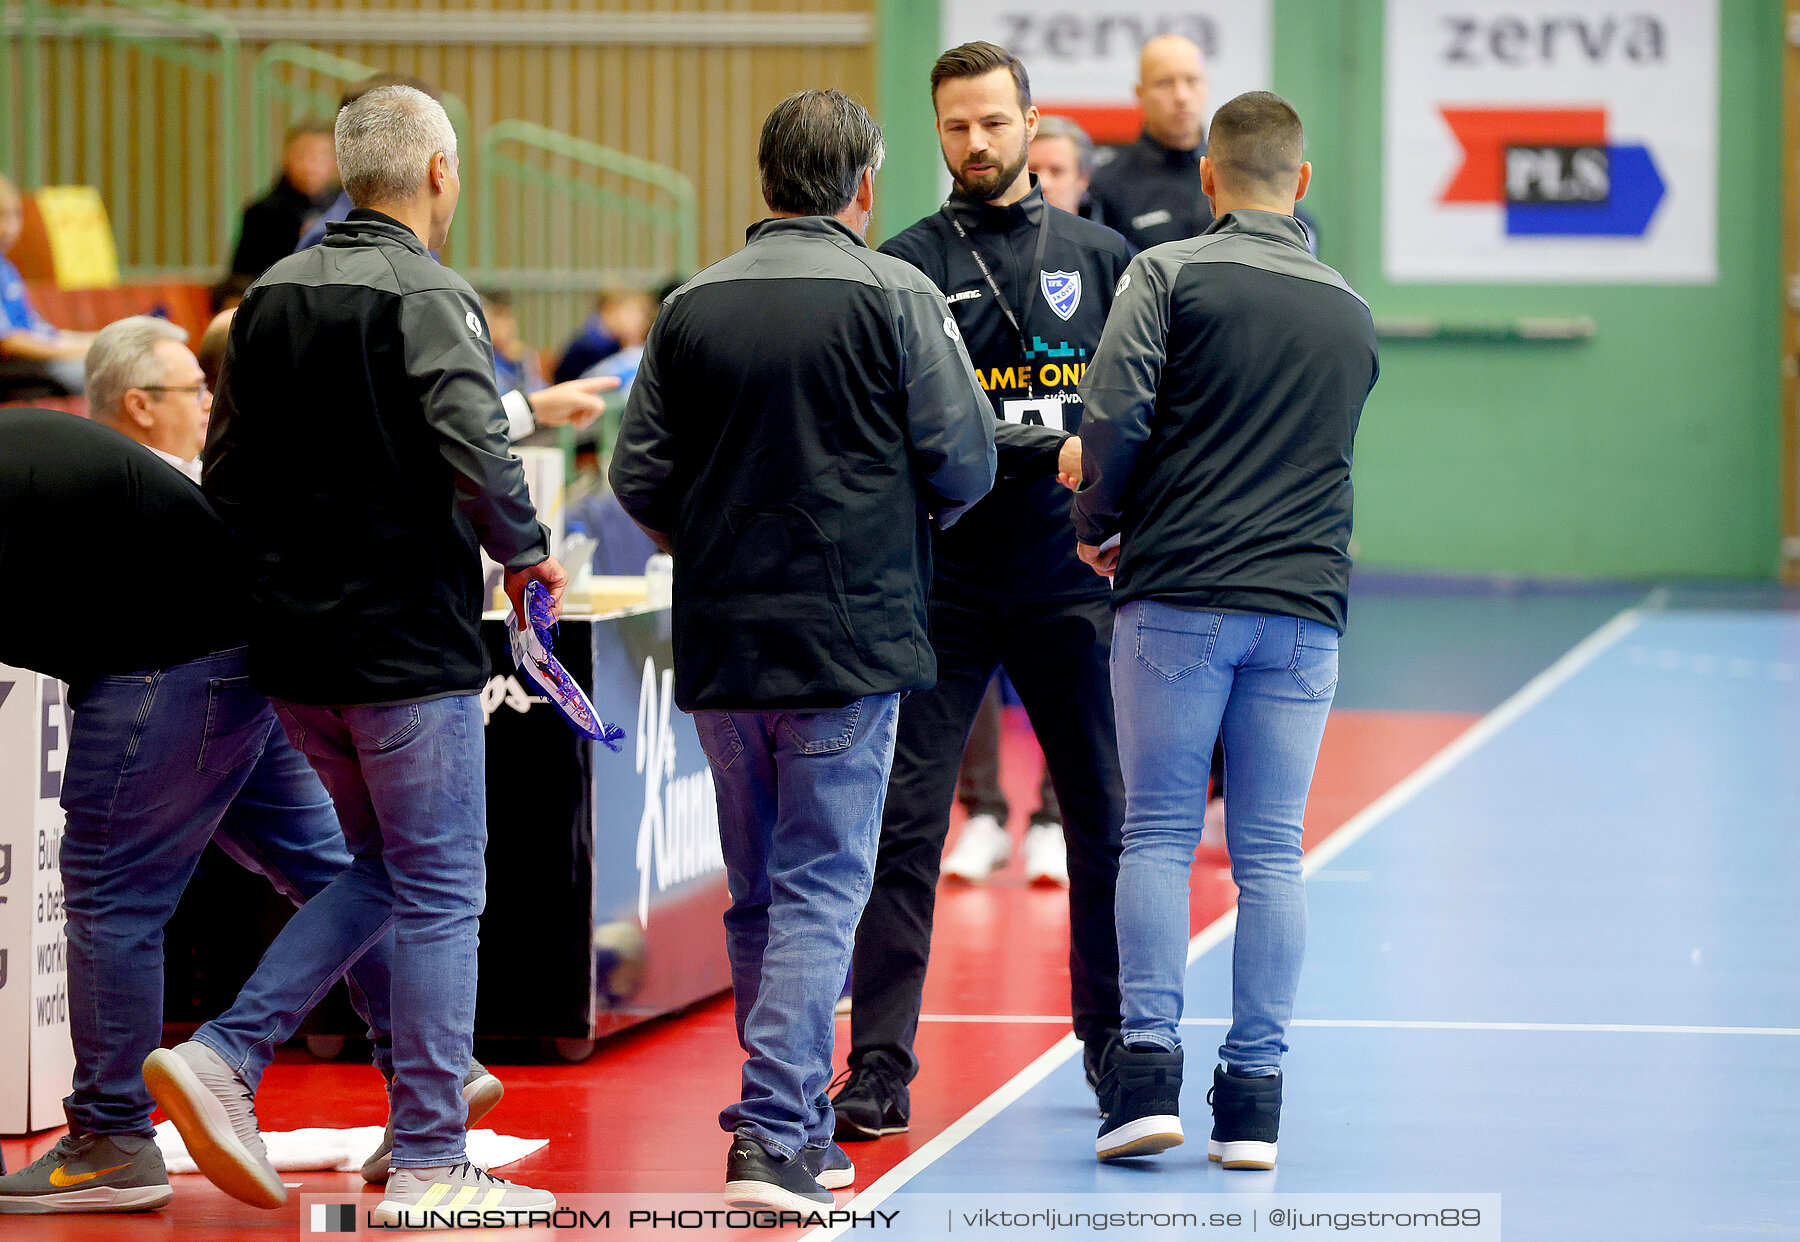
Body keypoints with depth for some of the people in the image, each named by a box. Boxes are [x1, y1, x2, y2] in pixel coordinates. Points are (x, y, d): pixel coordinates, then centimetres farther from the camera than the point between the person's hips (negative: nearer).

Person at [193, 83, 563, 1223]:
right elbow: (477, 450, -25)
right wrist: (527, 552, -8)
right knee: (440, 896, 2)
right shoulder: (428, 297, -13)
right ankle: (429, 1165, 4)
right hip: (409, 648, -7)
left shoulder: (273, 295, 8)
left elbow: (224, 475, 13)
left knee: (381, 868, 22)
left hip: (291, 651, 7)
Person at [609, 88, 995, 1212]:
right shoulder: (896, 296, -7)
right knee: (821, 889, -2)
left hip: (720, 647, 4)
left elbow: (639, 476, 3)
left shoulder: (693, 306, 3)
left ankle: (792, 1121, 23)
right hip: (850, 635, -4)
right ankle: (776, 1136, -10)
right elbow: (964, 461, -7)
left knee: (758, 893, 15)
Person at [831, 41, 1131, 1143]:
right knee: (904, 822, -6)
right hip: (941, 574, -2)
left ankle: (1114, 1045, 21)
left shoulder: (1100, 255, 9)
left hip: (1069, 574, 2)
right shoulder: (908, 263, 3)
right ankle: (880, 1069, -4)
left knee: (1106, 817, 7)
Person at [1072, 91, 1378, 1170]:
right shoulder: (1352, 314, 13)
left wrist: (1100, 524, 5)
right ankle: (1253, 1101, 3)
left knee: (1160, 835, 4)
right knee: (1271, 853, 5)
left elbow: (1116, 413, -11)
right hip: (1303, 605, 3)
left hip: (1178, 597, -3)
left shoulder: (1170, 274, -1)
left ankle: (1149, 1069, -6)